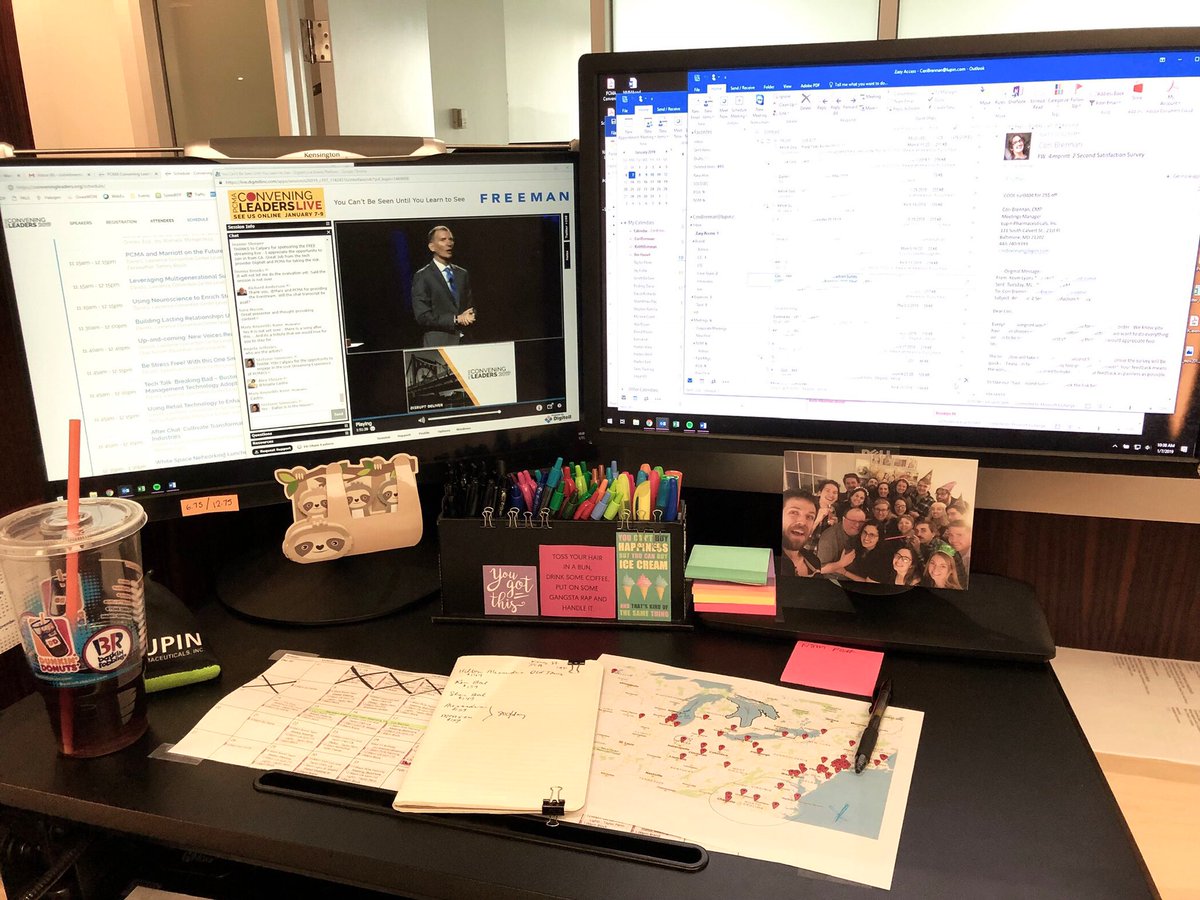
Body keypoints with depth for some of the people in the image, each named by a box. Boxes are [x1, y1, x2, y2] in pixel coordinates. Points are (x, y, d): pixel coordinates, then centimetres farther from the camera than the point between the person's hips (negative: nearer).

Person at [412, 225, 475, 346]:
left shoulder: (463, 274, 15)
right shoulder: (422, 277, -2)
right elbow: (422, 317, -9)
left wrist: (469, 317, -4)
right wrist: (456, 319, -13)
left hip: (465, 342, 4)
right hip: (437, 344, -4)